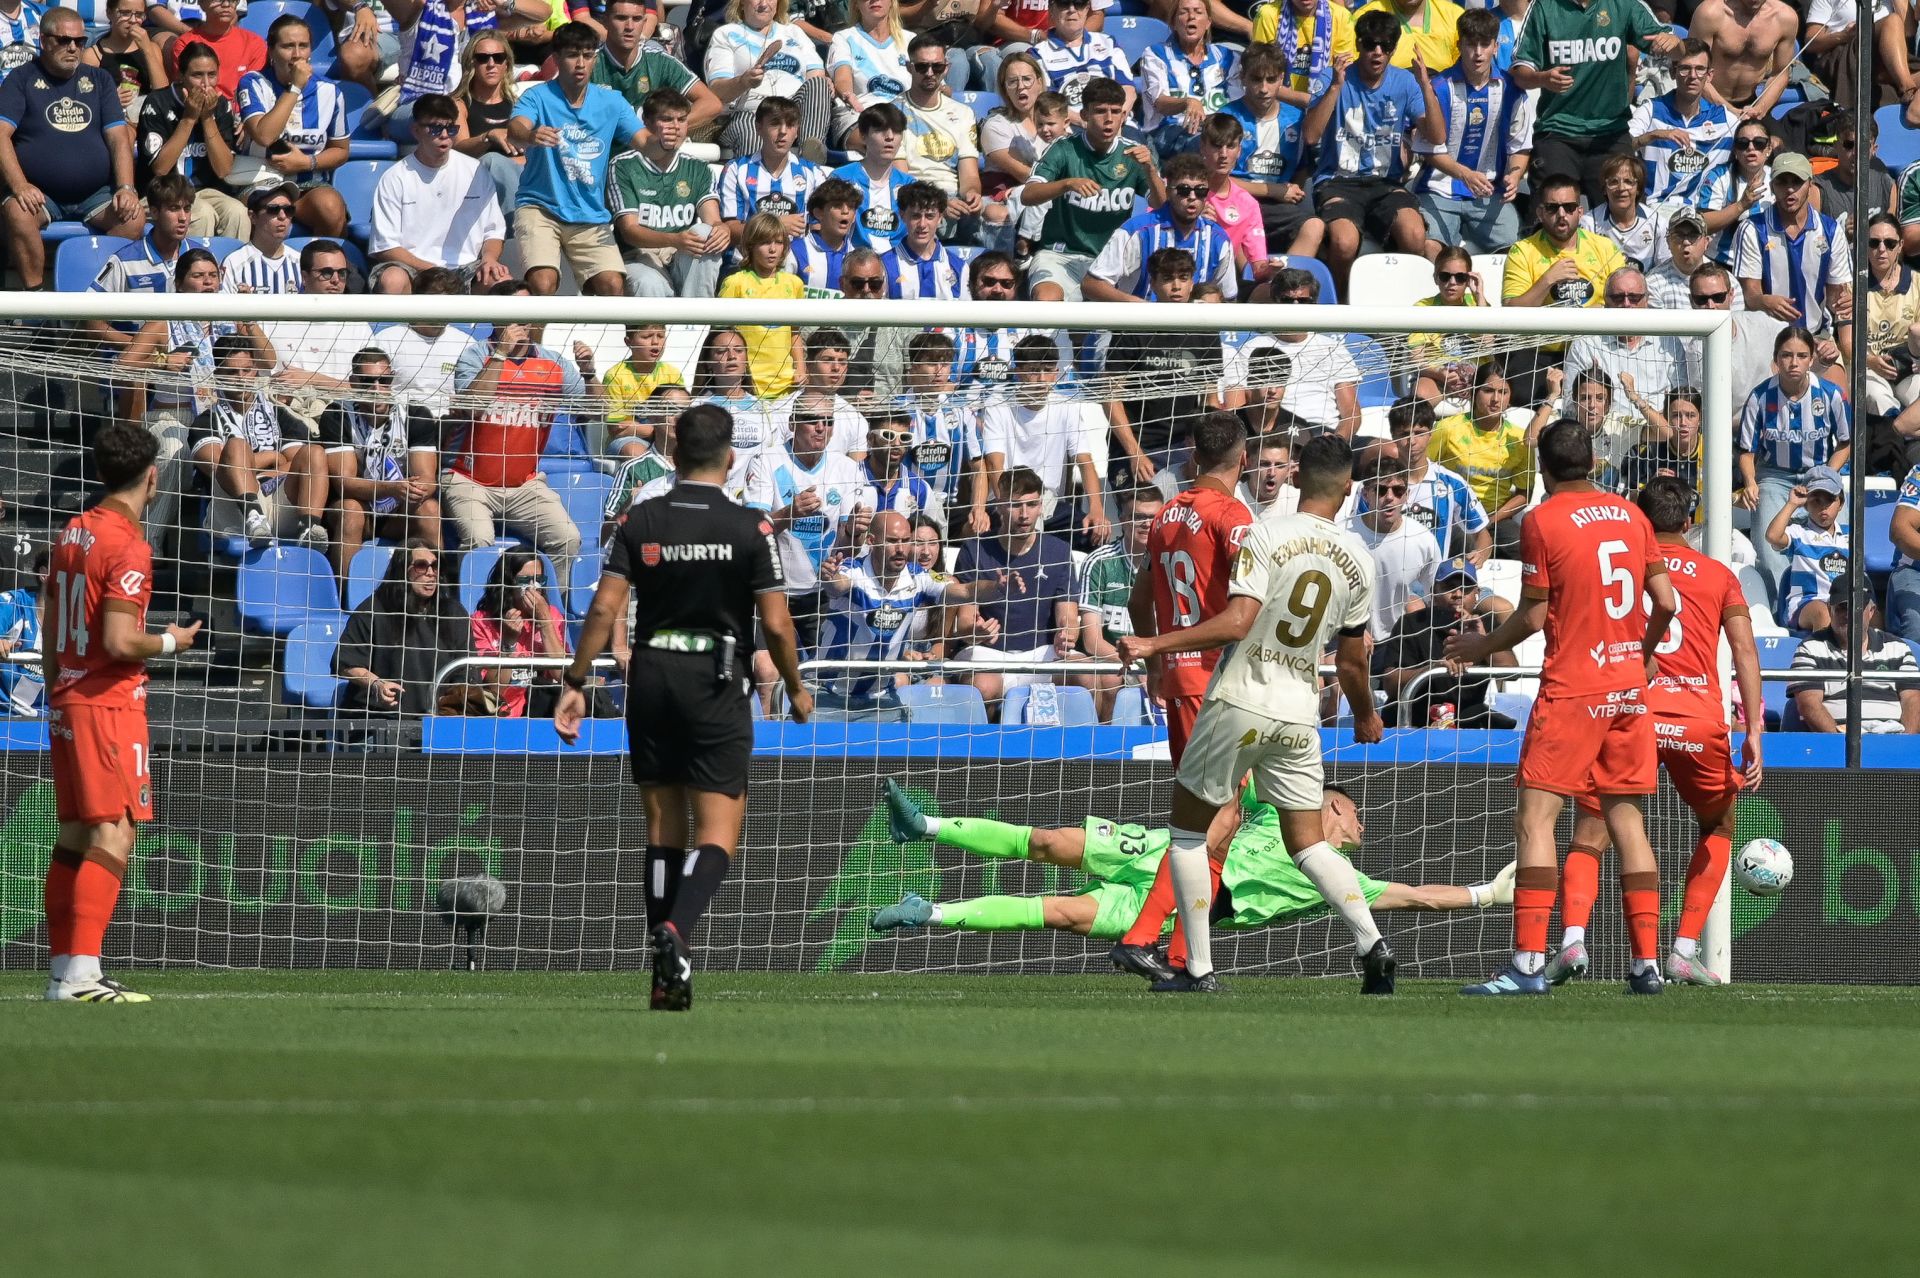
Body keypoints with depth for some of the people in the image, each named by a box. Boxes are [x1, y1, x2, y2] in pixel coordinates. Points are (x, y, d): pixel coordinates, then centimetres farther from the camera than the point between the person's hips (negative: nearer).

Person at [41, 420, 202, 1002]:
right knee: (113, 836, -11)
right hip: (110, 704, -9)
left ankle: (63, 972, 13)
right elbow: (120, 642, -21)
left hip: (65, 700, 9)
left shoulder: (74, 533, 11)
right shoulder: (128, 547, -16)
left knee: (73, 834, 11)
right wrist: (169, 642, -4)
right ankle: (82, 973, -21)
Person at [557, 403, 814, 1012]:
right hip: (716, 684, -3)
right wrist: (796, 688, 10)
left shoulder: (640, 521, 0)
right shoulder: (750, 528, -6)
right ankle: (676, 929, -30)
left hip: (651, 680, 3)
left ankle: (665, 974, 13)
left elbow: (605, 608, -5)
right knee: (718, 833, -3)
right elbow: (775, 623, -6)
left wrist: (575, 684, 2)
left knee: (663, 830, 12)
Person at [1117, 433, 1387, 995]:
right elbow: (1352, 659, 12)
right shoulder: (1358, 560, 4)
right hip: (1300, 713, 4)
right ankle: (1372, 943, -8)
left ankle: (1198, 969, 8)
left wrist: (1155, 643, -16)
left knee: (1187, 827, 11)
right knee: (1308, 842, 12)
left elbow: (1237, 621, -21)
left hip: (1240, 703, -4)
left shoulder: (1266, 535, -11)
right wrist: (1365, 715, 30)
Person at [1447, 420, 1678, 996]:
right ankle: (1647, 964, 6)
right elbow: (1666, 602, 8)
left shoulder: (1543, 521, -7)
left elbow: (1533, 616, -6)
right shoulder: (1630, 515, 9)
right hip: (1630, 688, 6)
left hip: (1572, 689, -6)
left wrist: (1482, 646, 11)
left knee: (1534, 818, -6)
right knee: (1627, 821, 10)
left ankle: (1528, 964, -16)